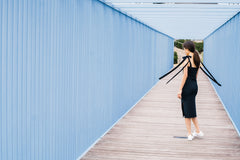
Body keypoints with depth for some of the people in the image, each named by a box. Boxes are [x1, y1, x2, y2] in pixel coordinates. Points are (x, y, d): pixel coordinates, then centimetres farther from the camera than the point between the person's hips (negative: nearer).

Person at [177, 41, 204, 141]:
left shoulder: (187, 60, -14)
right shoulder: (197, 60, 9)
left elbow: (185, 75, -18)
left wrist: (180, 89, -15)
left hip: (187, 86, -7)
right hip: (195, 86, 7)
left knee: (187, 111, 2)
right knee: (191, 109, 19)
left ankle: (189, 134, 6)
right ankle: (198, 131, 19)